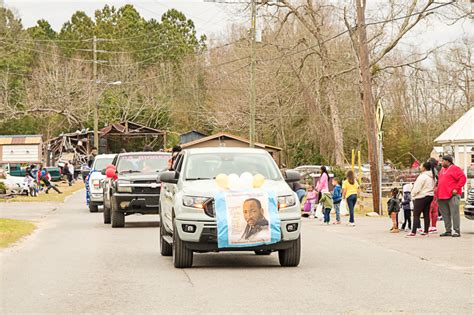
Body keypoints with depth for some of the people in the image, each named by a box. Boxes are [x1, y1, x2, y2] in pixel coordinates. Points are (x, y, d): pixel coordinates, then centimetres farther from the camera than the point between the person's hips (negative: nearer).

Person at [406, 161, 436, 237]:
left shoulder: (422, 176, -17)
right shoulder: (433, 177, 9)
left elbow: (417, 188, -16)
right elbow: (434, 187, 13)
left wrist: (413, 195, -2)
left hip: (421, 197, -8)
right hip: (430, 196, 8)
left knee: (416, 215, -5)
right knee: (426, 214, 11)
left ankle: (413, 232, -9)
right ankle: (425, 231, 12)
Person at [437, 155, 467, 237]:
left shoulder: (455, 168, -4)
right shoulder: (442, 170, 21)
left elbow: (463, 178, -12)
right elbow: (439, 181, 27)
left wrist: (456, 189, -16)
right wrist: (438, 192, 14)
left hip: (452, 196, -8)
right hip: (442, 196, 8)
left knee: (454, 213, -9)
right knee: (445, 215, 8)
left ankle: (457, 231, -9)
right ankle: (448, 231, 14)